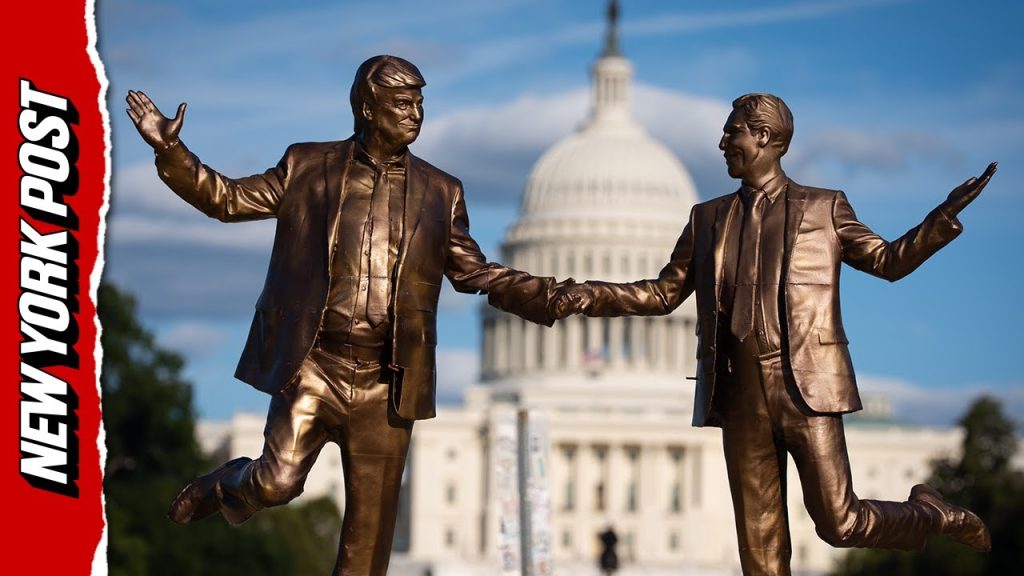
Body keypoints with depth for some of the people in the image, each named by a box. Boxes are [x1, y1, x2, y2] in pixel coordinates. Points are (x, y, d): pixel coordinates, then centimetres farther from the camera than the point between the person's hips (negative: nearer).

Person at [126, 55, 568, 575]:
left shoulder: (440, 194, 10)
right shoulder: (307, 167, 5)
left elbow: (479, 275, 12)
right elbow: (229, 199, 9)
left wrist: (557, 298, 0)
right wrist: (170, 150, -4)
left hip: (386, 382, 2)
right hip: (313, 365, -2)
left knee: (372, 519, 3)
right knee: (277, 481, -13)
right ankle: (222, 488, 21)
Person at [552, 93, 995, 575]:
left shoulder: (824, 208, 7)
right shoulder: (708, 218, 15)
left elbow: (889, 261, 13)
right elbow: (662, 294, 18)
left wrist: (947, 214, -1)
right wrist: (587, 296, 4)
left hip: (806, 388, -3)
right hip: (741, 395, 4)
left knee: (838, 523, -7)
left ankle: (931, 513, 22)